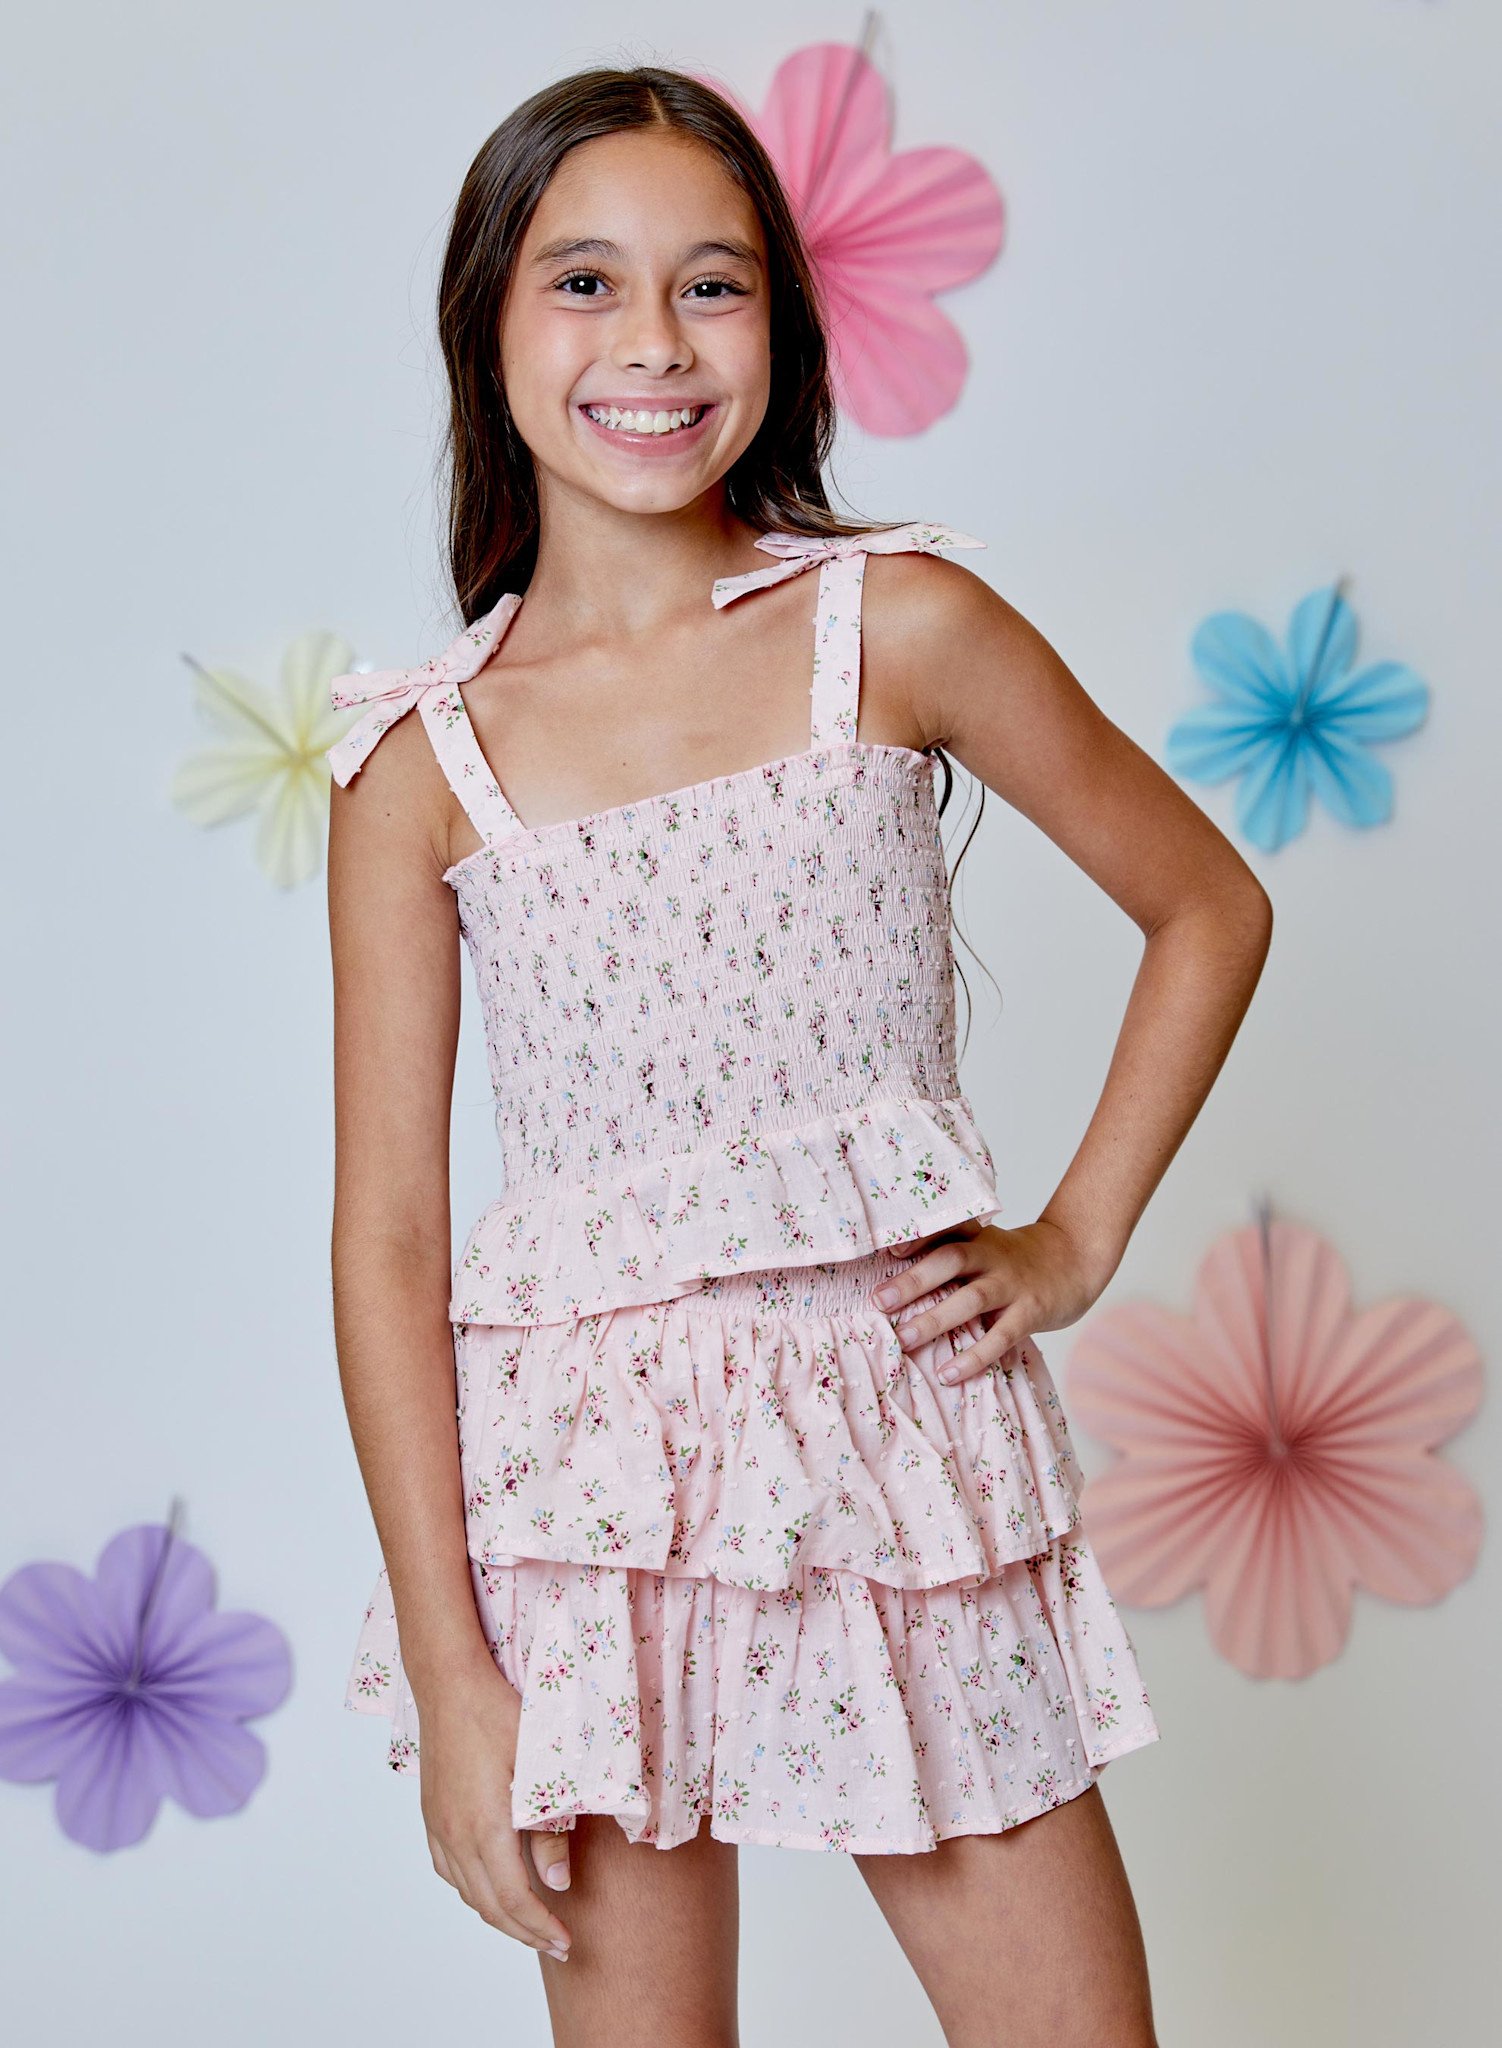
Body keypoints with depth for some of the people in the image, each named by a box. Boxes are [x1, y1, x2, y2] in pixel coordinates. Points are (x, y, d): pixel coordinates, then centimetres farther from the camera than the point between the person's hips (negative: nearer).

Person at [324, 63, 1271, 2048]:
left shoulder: (894, 626, -2)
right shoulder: (421, 759, -2)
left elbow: (1206, 907, 10)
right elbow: (387, 1240, -2)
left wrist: (1078, 1240, 3)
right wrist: (448, 1671, -5)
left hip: (908, 1443, 1)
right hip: (593, 1480, 0)